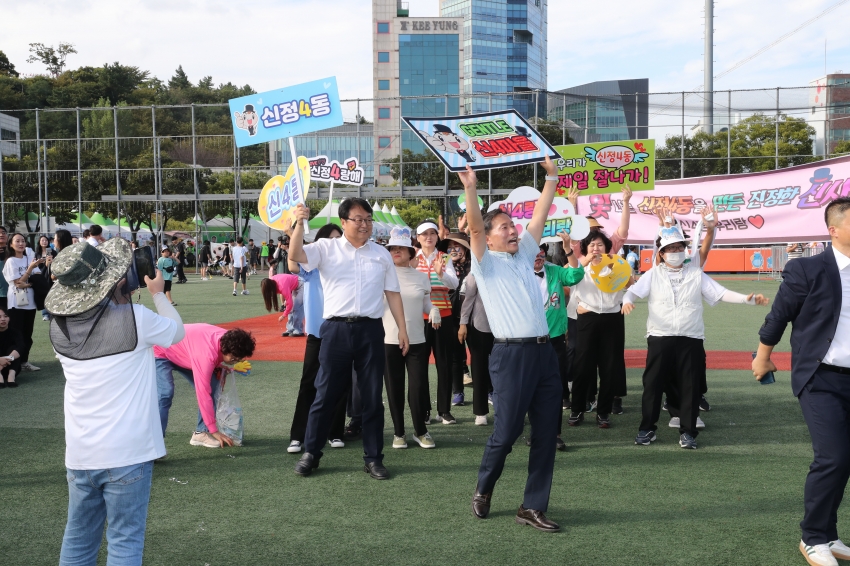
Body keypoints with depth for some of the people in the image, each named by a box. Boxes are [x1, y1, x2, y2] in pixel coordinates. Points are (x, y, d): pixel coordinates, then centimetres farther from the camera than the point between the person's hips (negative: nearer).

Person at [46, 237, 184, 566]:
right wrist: (158, 294, 16)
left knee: (77, 539, 17)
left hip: (79, 453, 5)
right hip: (126, 452, -5)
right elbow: (177, 332, 3)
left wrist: (120, 293, 15)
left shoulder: (59, 327, 0)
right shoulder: (136, 319, -15)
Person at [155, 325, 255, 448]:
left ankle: (201, 433, 1)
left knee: (212, 386, -5)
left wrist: (221, 369, -17)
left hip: (183, 354, 8)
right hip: (161, 353, -8)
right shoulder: (206, 354, -42)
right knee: (165, 393, -28)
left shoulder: (228, 339, -20)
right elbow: (203, 393, -38)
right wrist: (214, 430, -33)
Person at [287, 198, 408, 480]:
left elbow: (393, 293, 13)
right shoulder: (326, 248, 4)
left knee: (372, 397, 7)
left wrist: (402, 329, 8)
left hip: (370, 330, 2)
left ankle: (373, 458, 18)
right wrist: (299, 224, -25)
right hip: (337, 329, -2)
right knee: (325, 394, 5)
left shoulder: (381, 254, 11)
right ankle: (311, 453, 20)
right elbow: (296, 255, -12)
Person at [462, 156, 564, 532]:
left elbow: (540, 216, 18)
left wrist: (552, 179, 14)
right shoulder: (485, 262, 2)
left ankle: (533, 507, 14)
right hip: (511, 354, -6)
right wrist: (470, 190, -25)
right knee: (507, 430, -1)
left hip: (544, 351, 6)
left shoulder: (524, 255, 18)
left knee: (546, 432, 5)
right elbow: (474, 227, -13)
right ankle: (483, 489, 26)